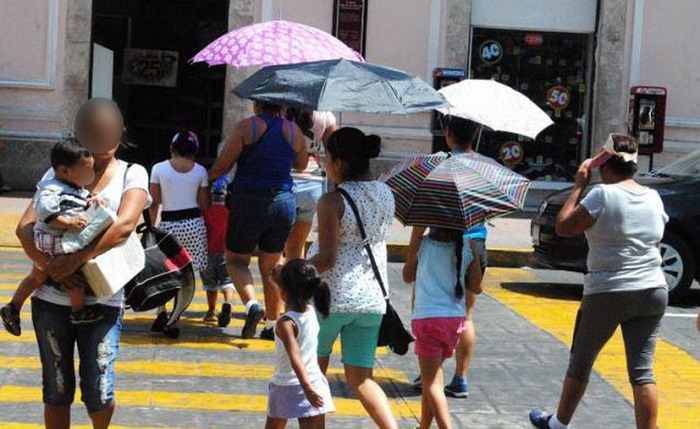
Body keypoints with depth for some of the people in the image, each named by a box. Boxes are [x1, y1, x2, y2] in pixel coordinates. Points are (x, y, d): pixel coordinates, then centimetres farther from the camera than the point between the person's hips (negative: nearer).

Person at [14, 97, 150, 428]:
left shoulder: (131, 175, 1)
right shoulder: (60, 173, 7)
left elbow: (124, 224, -17)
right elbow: (25, 227, -3)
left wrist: (76, 259, -24)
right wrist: (50, 266, -20)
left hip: (103, 300, -2)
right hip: (51, 298, 2)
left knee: (98, 392, -5)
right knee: (57, 391, 8)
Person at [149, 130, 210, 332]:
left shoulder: (158, 169, -1)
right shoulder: (200, 171, 2)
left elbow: (154, 203, 0)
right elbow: (205, 205, 5)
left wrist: (151, 226, 10)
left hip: (168, 224, -1)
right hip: (194, 223, 1)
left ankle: (161, 311, -11)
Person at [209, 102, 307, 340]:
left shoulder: (247, 127, -9)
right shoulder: (294, 131, 3)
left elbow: (222, 166, -8)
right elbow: (302, 164, 19)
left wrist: (207, 177, 11)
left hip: (249, 202, -4)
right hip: (283, 202, 4)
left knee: (236, 259, 12)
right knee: (272, 264, 15)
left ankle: (252, 304, -14)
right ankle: (272, 325, 17)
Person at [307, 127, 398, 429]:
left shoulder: (332, 201, -15)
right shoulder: (385, 194, 4)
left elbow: (327, 259, -21)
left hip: (333, 295, -5)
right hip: (372, 298, 6)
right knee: (360, 378, 9)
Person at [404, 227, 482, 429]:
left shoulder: (422, 243, -6)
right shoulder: (469, 246, -2)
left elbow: (409, 275, 9)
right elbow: (476, 288, 2)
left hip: (425, 317, -4)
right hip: (455, 318, 4)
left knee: (432, 380, -5)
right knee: (432, 376, 20)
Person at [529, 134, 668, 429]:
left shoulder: (603, 195, -13)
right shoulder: (654, 198, 5)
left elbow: (563, 227, -9)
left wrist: (579, 186, -2)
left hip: (606, 294, -4)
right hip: (652, 292, 4)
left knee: (581, 361, 14)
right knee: (642, 371, 2)